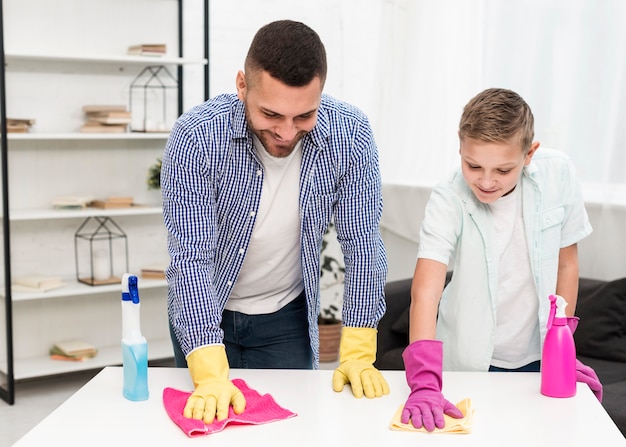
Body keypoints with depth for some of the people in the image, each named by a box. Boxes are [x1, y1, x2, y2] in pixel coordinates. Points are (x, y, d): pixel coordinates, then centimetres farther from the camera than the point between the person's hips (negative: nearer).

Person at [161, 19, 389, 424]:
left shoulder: (350, 134, -20)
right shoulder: (196, 136, -26)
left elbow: (362, 243, -13)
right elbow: (190, 257, -27)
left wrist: (358, 354, -17)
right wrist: (211, 374, -35)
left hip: (289, 315, 1)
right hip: (205, 313, -1)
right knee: (209, 419, 12)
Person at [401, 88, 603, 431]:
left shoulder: (557, 174, -15)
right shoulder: (448, 202, -23)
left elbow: (566, 263, -2)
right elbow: (425, 290, -34)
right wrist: (424, 383, -46)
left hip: (537, 358, 2)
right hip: (469, 363, -2)